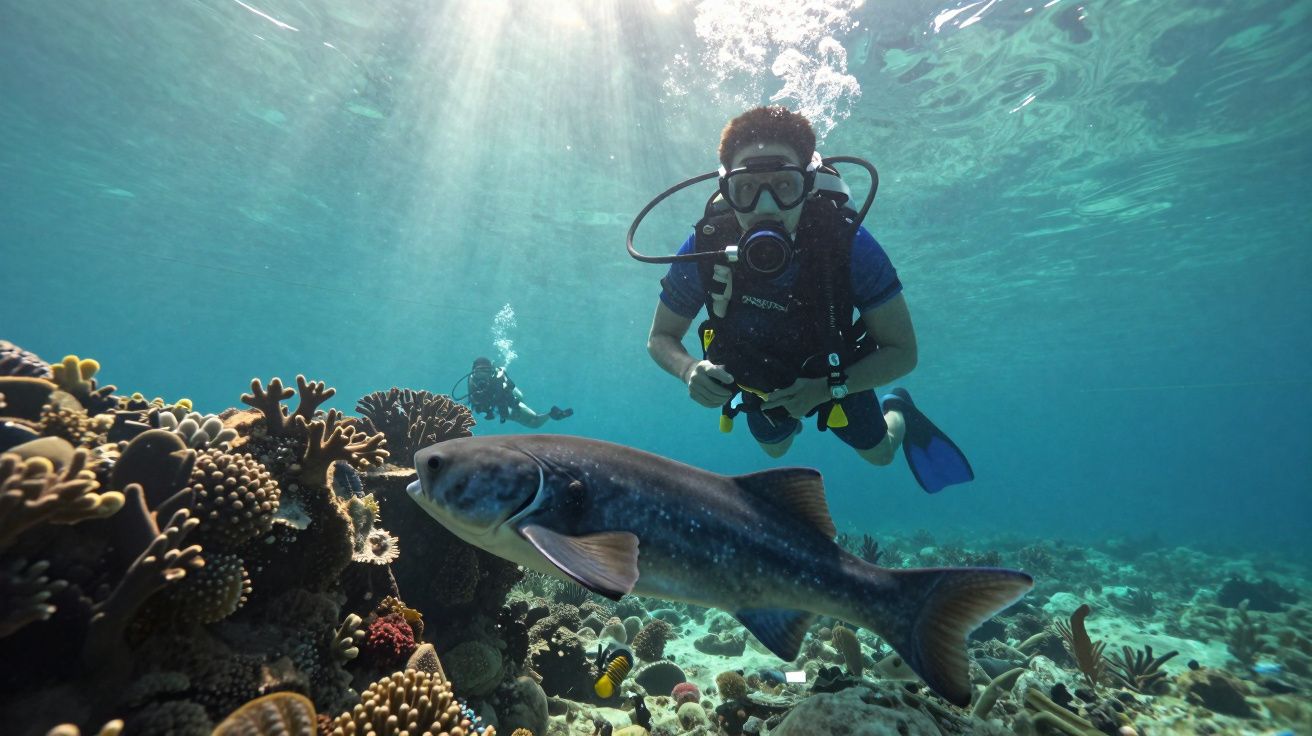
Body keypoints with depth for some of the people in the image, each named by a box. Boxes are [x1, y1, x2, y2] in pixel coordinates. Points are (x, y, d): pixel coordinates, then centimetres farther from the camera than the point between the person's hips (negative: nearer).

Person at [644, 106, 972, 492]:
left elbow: (902, 351, -26)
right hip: (759, 381, 2)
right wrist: (689, 369, -39)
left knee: (879, 453, 23)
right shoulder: (704, 250, -33)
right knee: (775, 449, 30)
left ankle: (898, 411, 56)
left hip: (836, 375, -1)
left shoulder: (848, 243, -36)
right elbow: (660, 338, -17)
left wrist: (829, 387, -40)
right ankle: (785, 419, 65)